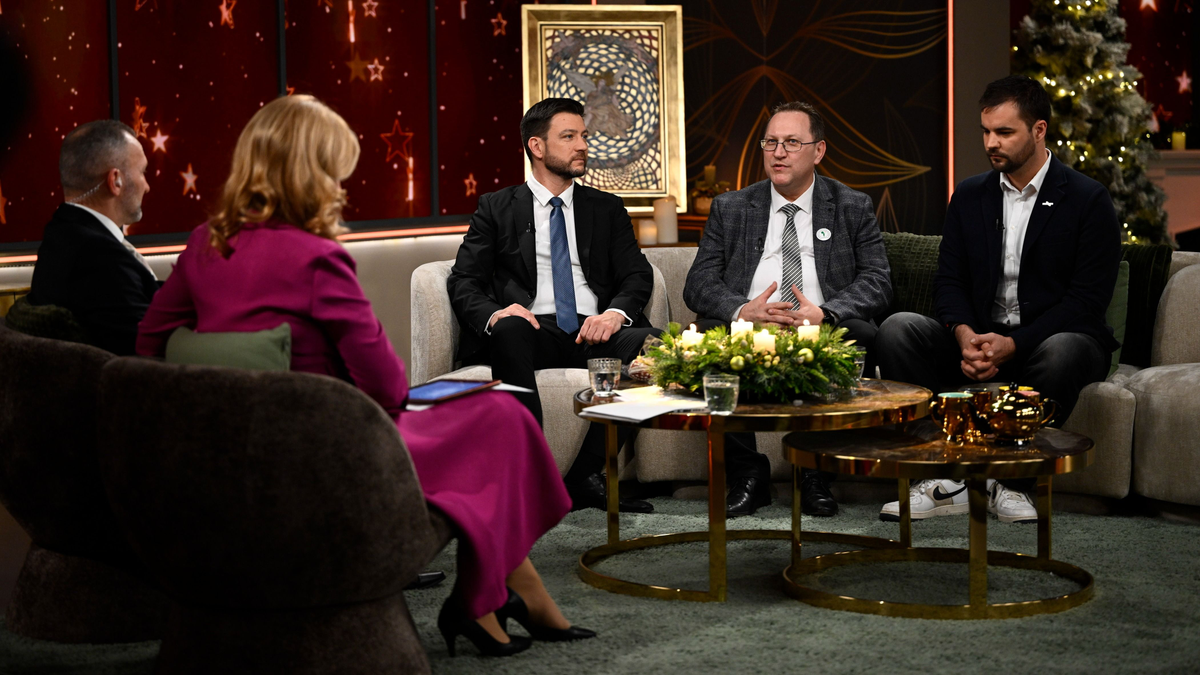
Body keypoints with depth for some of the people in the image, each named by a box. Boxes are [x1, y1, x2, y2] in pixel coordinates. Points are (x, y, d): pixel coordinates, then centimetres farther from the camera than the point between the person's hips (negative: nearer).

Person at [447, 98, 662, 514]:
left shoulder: (607, 209, 23)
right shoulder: (496, 209, 16)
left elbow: (637, 275, 11)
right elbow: (464, 282, 6)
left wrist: (615, 312, -13)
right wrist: (493, 314, -18)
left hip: (594, 334, 2)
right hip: (534, 334, -2)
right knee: (508, 330, -38)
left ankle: (584, 477, -28)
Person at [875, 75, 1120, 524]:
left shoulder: (1088, 200, -4)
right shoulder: (969, 196, 12)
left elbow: (1088, 299, -11)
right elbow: (949, 280, 7)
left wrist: (1012, 345, -22)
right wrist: (965, 335, -16)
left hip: (1050, 339, -4)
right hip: (979, 340, 4)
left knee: (1063, 353, -40)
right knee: (897, 329, -20)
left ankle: (1013, 481, -24)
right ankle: (946, 480, -26)